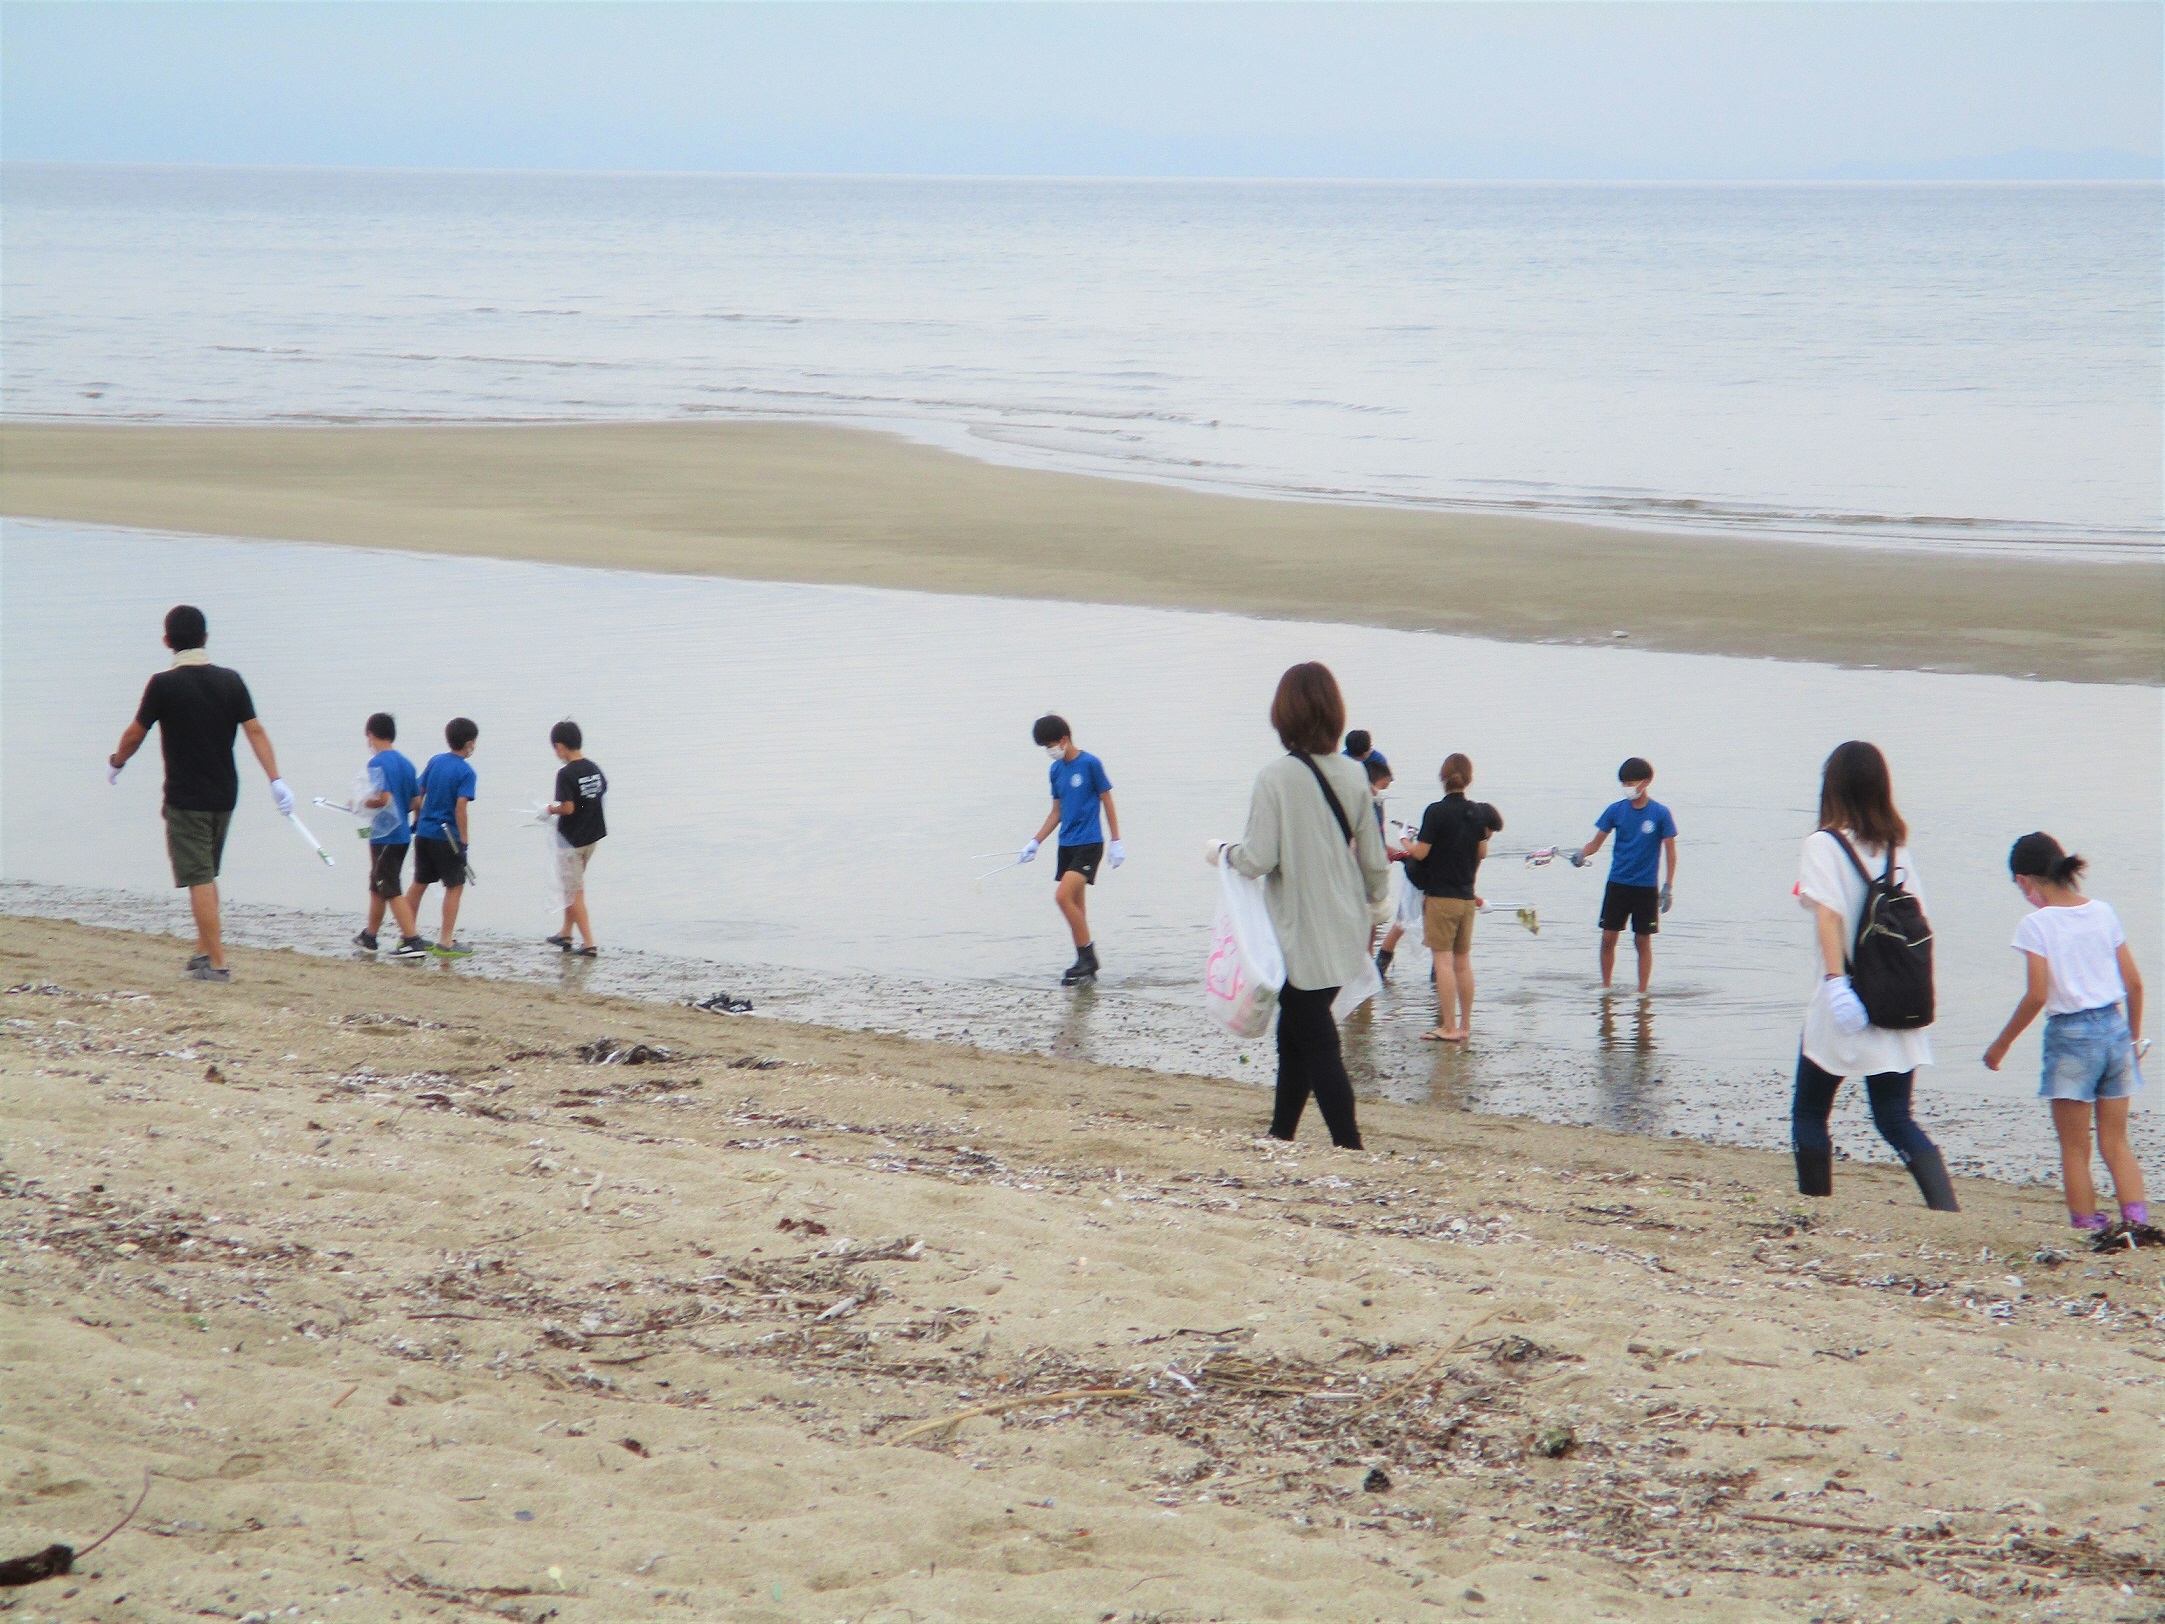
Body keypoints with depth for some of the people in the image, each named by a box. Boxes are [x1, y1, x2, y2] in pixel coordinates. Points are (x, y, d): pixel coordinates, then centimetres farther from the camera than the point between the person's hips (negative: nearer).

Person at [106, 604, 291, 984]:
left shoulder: (164, 684, -11)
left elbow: (134, 735, -2)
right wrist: (276, 780, -3)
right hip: (224, 795, 5)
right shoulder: (230, 681, 3)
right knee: (207, 874, 20)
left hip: (185, 797, -5)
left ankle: (217, 963, -7)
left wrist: (115, 763, 17)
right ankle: (205, 949, 23)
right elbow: (255, 731, -2)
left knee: (199, 879, -4)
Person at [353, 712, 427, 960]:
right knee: (378, 885, 20)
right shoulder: (405, 762, 9)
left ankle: (414, 940, -13)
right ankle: (369, 937, 31)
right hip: (402, 835, 8)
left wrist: (366, 803, -8)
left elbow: (384, 797, -25)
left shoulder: (377, 763, -14)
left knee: (391, 890, -6)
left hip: (384, 835, -8)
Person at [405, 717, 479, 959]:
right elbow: (460, 808, -19)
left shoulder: (434, 761, 5)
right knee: (455, 887, 3)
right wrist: (463, 840, -15)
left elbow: (417, 795, 8)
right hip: (447, 837, -6)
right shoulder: (466, 772, -12)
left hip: (424, 833, 6)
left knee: (419, 883, 16)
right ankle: (446, 943, 1)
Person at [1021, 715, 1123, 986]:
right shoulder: (1056, 770, 11)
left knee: (1063, 895, -19)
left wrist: (1116, 842, -5)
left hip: (1089, 844, -7)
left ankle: (1088, 958, -11)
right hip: (1066, 845, 7)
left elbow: (1107, 803, -4)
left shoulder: (1090, 764, -9)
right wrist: (1035, 843, 14)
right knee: (1074, 904, 7)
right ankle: (1086, 964, 13)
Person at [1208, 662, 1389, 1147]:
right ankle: (1281, 1134, 28)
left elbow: (1259, 859, -17)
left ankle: (1349, 1146, -6)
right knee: (1294, 1034, 19)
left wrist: (1222, 851, 4)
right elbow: (1374, 860, 5)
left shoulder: (1275, 778, -16)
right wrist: (1370, 904, 23)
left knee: (1315, 1042, -1)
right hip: (1345, 934, 6)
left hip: (1301, 935, -6)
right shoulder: (1353, 776, 0)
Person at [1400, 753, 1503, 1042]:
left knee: (1443, 961, -4)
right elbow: (1482, 852, 12)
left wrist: (1408, 845, 6)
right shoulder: (1477, 812, 3)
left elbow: (1420, 853, -15)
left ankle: (1449, 1027, -7)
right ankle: (1465, 1026, 15)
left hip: (1440, 896, -6)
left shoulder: (1436, 811, -15)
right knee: (1463, 961, 12)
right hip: (1467, 896, 6)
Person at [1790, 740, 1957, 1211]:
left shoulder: (1824, 843, -8)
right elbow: (1917, 915, 7)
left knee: (1809, 1114, 12)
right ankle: (1947, 1209, -11)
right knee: (1896, 1119, 7)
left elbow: (1829, 914, -19)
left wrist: (1836, 982, -26)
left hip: (1847, 1004, -5)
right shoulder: (1897, 845, 8)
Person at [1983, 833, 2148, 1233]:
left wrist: (2001, 1045, -4)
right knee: (2116, 1143, 12)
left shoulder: (2035, 925, -9)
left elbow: (2037, 995, -15)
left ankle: (2087, 1225, 8)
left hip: (2071, 1035, -5)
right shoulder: (2102, 912, 5)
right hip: (2115, 1028, 5)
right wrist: (2133, 1037, 20)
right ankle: (2136, 1214, -3)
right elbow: (2134, 982, 7)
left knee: (2075, 1148, 7)